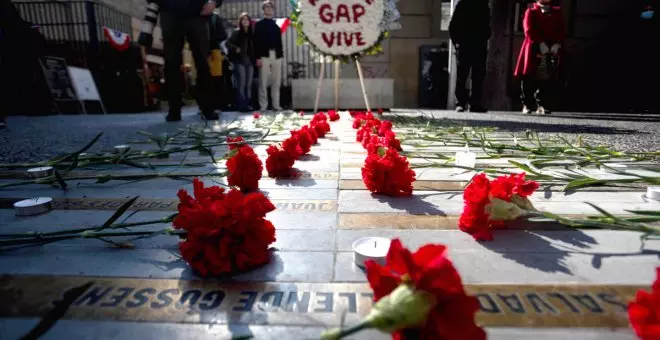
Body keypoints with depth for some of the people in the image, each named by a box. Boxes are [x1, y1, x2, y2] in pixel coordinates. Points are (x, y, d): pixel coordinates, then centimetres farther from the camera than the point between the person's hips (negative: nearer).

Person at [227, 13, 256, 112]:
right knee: (241, 83, -9)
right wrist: (235, 48, -20)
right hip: (240, 61, -4)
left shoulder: (252, 34, 12)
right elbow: (228, 43, -3)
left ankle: (248, 104, 13)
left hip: (250, 61, 4)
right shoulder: (237, 32, 1)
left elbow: (254, 47, 14)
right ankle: (242, 105, -6)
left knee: (249, 84, 6)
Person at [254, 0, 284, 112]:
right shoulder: (259, 24, 7)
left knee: (276, 82, 3)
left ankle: (276, 105, 8)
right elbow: (257, 42, -1)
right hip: (264, 55, -4)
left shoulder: (276, 25, 18)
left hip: (276, 55, 4)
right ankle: (263, 106, 1)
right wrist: (258, 57, -11)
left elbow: (279, 41, 16)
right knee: (263, 82, -4)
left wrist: (281, 54, 6)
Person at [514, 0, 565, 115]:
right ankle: (527, 105, 4)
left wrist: (557, 44, -8)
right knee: (528, 77, -4)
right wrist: (541, 44, -17)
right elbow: (529, 30, -6)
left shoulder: (557, 12, 19)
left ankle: (541, 105, 4)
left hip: (551, 50, 3)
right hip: (533, 49, -3)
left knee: (546, 77, -1)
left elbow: (560, 30, 11)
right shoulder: (531, 12, 9)